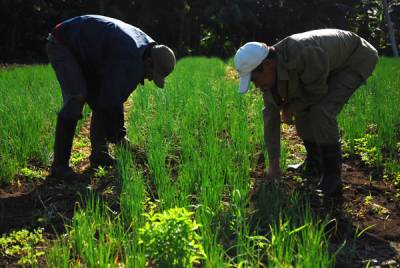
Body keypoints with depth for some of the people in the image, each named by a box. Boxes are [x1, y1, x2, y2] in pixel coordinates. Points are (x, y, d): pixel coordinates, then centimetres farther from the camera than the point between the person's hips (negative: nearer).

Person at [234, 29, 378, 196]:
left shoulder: (302, 55, -40)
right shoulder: (267, 72, -14)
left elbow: (317, 91, -25)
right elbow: (271, 116, -9)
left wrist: (290, 108, -9)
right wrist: (273, 164, -7)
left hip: (357, 58, -8)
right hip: (332, 64, 8)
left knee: (321, 110, -23)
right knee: (302, 109, 2)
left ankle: (332, 178, -14)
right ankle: (314, 165, 21)